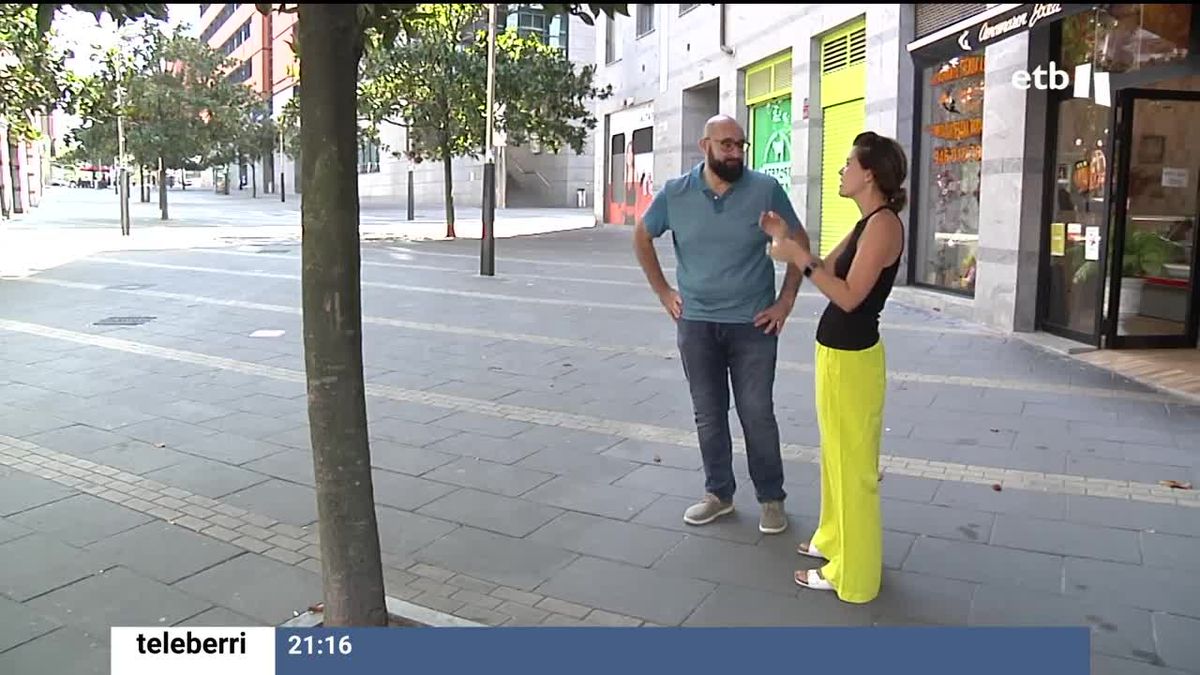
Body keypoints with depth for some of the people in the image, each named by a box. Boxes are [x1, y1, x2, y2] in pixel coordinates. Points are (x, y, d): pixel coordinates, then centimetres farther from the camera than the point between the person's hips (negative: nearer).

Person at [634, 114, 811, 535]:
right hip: (695, 324, 2)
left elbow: (799, 243, 2)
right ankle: (718, 493, 27)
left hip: (753, 324, -2)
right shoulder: (675, 193, -2)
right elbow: (641, 237, 12)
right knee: (708, 416, 11)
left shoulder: (766, 191, -7)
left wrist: (787, 300, -3)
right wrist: (663, 292, 7)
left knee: (757, 414, 4)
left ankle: (771, 498, 20)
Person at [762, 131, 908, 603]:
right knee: (838, 455, 22)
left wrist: (799, 259, -20)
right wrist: (785, 240, 7)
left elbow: (849, 296, -23)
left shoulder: (884, 223, -18)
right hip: (839, 351, 10)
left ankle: (852, 573, 16)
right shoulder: (867, 223, 12)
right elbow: (828, 270, 16)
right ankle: (836, 539, 39)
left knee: (852, 464, 2)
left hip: (851, 357, -10)